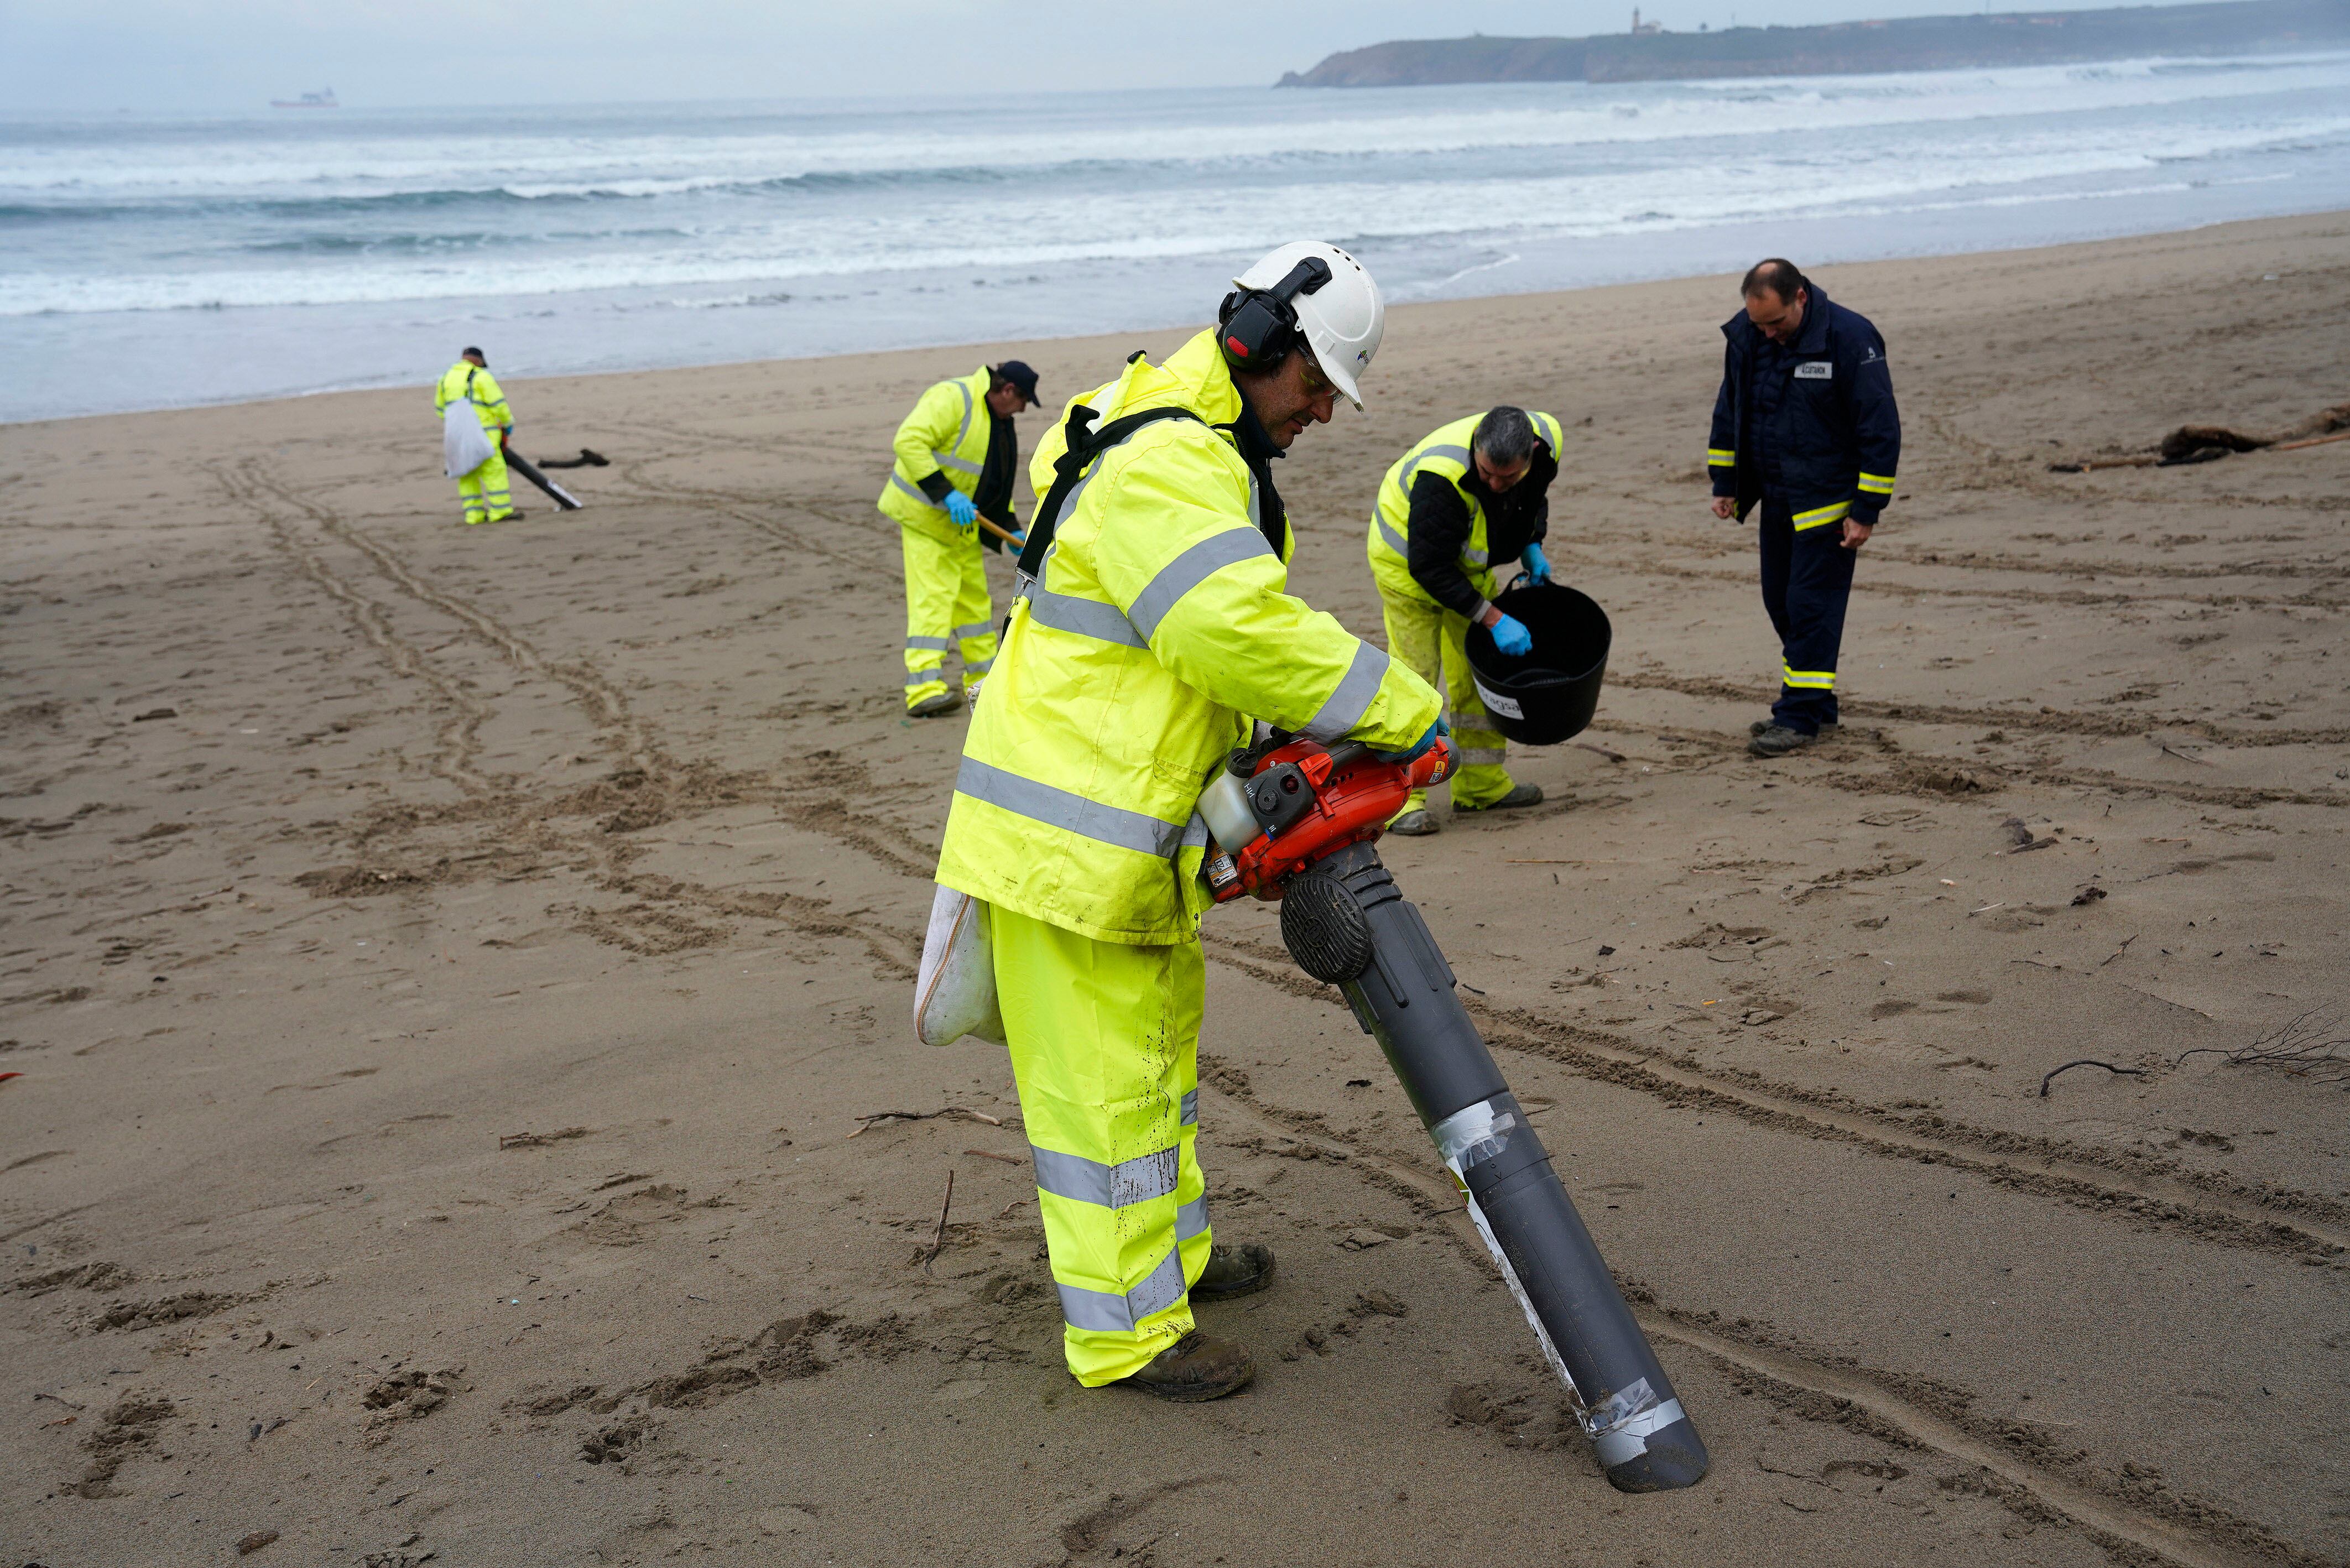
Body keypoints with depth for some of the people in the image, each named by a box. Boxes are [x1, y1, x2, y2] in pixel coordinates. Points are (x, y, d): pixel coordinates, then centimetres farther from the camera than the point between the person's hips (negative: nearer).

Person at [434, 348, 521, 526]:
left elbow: (441, 409, 21)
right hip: (482, 432, -6)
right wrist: (508, 423, 5)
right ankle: (501, 511, -11)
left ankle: (474, 512, 7)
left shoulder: (445, 378, 14)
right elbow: (498, 404, -9)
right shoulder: (481, 376, -5)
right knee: (494, 471, -6)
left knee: (468, 474, 11)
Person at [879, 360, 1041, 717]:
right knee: (932, 596, -17)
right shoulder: (953, 399, -20)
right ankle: (924, 689, -22)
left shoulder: (998, 419, 12)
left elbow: (995, 480, 22)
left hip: (962, 520, 10)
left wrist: (1011, 530, 16)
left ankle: (984, 678, 27)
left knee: (974, 596, 15)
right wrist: (946, 494, -33)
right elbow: (908, 441, -30)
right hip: (925, 514, -10)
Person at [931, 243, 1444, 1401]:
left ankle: (1171, 1251, 40)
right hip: (1067, 828, -11)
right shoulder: (1162, 465, -22)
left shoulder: (1211, 453, 15)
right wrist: (1405, 711, -23)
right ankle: (1127, 1330, 10)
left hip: (1137, 823, 11)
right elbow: (1247, 633, -32)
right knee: (1102, 1077, -1)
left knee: (1158, 1039, 24)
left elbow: (1228, 644, 16)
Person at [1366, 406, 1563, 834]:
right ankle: (1401, 797, -12)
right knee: (1414, 674, -13)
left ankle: (1481, 783, 21)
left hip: (1467, 560, 7)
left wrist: (1531, 548, -7)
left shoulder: (1546, 439, -21)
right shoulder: (1441, 475, -41)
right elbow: (1430, 568, -33)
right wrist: (1494, 619, -31)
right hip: (1409, 558, -7)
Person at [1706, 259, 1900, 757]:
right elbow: (1729, 412, 15)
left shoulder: (1850, 338, -18)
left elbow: (1881, 429, -15)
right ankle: (1816, 702, 22)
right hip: (1776, 497, 7)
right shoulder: (1745, 336, 0)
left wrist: (1867, 510, -16)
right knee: (1781, 601, 10)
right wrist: (1725, 483, 13)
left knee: (1812, 604, -8)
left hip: (1829, 499, -7)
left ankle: (1801, 715, -2)